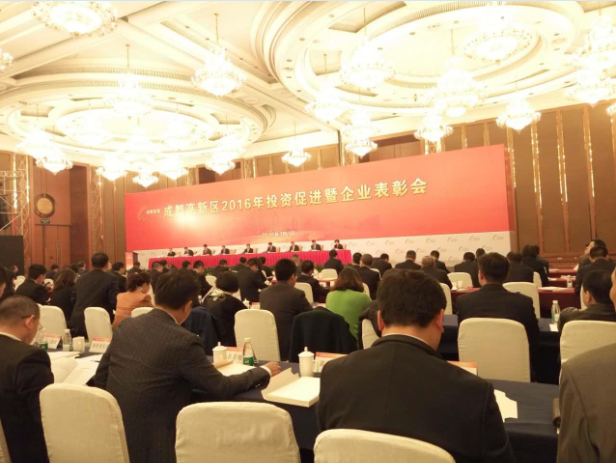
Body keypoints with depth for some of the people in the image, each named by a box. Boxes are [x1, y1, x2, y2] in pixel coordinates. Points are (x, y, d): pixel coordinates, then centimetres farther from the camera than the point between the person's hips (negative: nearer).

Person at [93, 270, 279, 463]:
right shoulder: (183, 341, -21)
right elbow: (223, 388, -13)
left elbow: (100, 379, 9)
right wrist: (263, 372, 2)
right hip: (149, 447, -7)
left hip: (112, 438, 7)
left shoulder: (126, 325, -1)